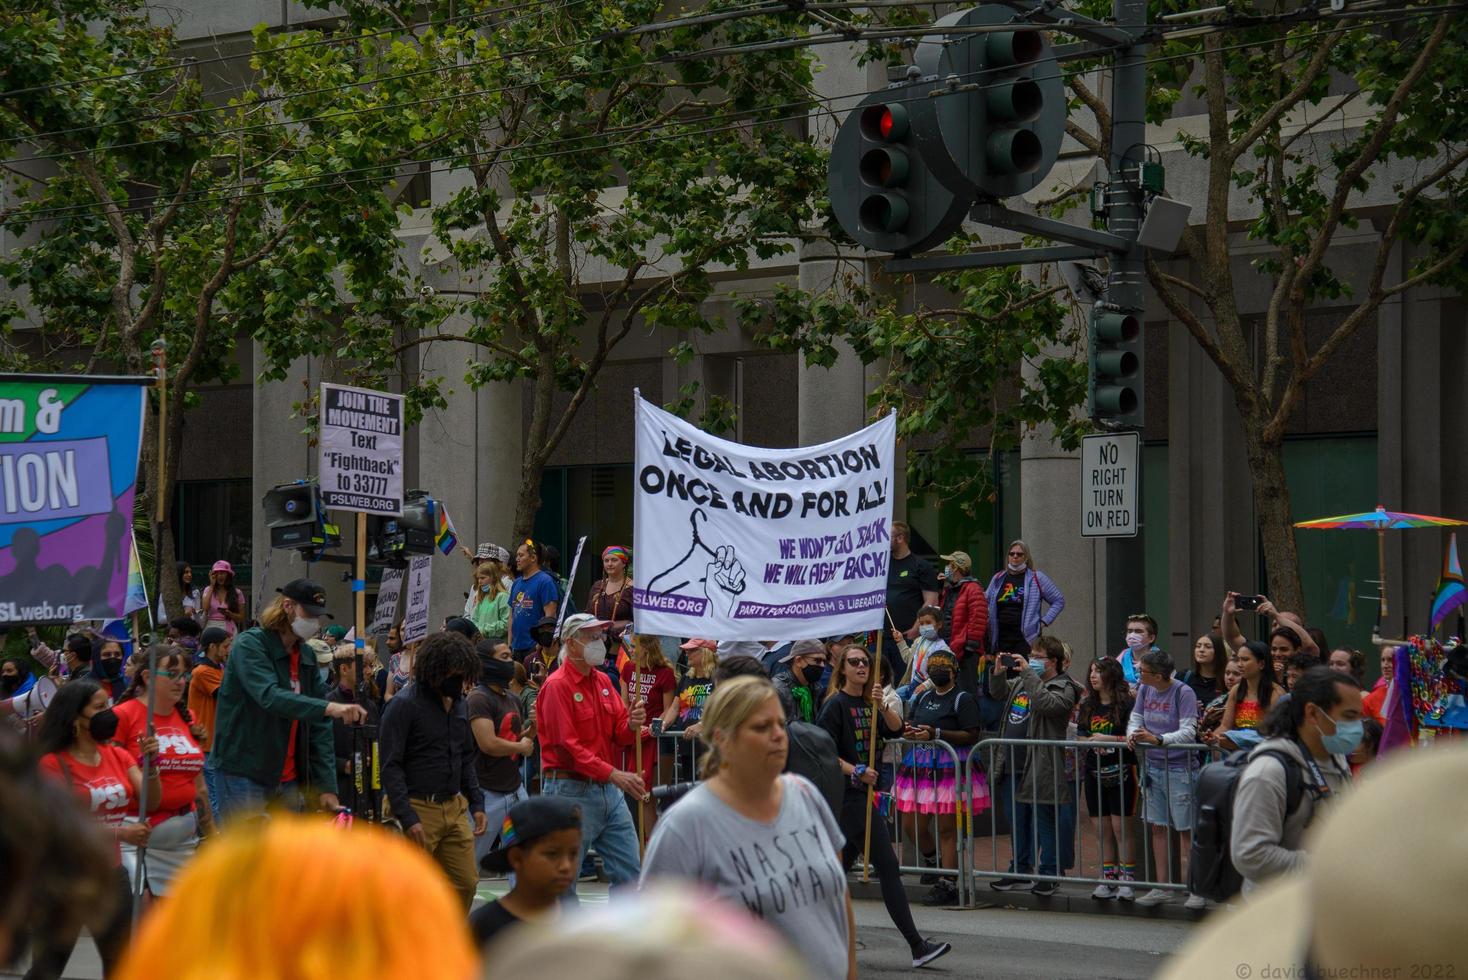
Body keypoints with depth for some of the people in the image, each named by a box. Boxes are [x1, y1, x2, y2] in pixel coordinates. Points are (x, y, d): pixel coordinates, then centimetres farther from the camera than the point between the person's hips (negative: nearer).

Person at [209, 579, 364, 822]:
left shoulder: (306, 656, 14)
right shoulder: (250, 644, -9)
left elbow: (319, 727, 9)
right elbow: (270, 697, -28)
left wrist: (327, 786, 0)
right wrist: (328, 708, -41)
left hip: (287, 779, 7)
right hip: (242, 773, -7)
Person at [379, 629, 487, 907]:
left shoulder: (458, 702, 13)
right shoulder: (404, 705, -10)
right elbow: (390, 767, -13)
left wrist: (476, 803, 14)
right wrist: (407, 818, -20)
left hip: (455, 808, 7)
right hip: (417, 809, -7)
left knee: (465, 884, 5)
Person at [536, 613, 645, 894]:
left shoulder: (603, 681, 13)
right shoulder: (557, 686, -11)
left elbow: (618, 736, 14)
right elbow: (566, 746, -17)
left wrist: (632, 725, -11)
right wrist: (615, 775, -23)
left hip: (610, 791, 8)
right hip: (571, 792, -8)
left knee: (629, 874, 6)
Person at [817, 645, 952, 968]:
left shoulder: (868, 705, 15)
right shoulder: (836, 705, -8)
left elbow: (896, 730, 1)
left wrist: (882, 705, -15)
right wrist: (856, 772, -23)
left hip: (864, 793, 9)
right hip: (849, 795, -9)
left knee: (842, 864, 13)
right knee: (887, 866, -11)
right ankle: (917, 945, -13)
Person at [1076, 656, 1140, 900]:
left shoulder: (1127, 703, -7)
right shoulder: (1087, 706, 13)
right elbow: (1080, 736, 15)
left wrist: (1109, 739, -16)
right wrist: (1092, 743, -5)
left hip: (1121, 771, -6)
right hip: (1094, 771, 6)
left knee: (1121, 827, -7)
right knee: (1103, 830, 7)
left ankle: (1127, 880, -2)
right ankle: (1108, 880, 13)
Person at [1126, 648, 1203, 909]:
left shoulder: (1183, 693, -14)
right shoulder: (1144, 689, 5)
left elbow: (1188, 732, -19)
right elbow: (1135, 717, 12)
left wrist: (1158, 739, -31)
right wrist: (1132, 734, -10)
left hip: (1180, 768, -6)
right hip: (1153, 767, 6)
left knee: (1186, 829, -3)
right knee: (1158, 828, 10)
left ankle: (1198, 890, 2)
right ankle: (1162, 887, 18)